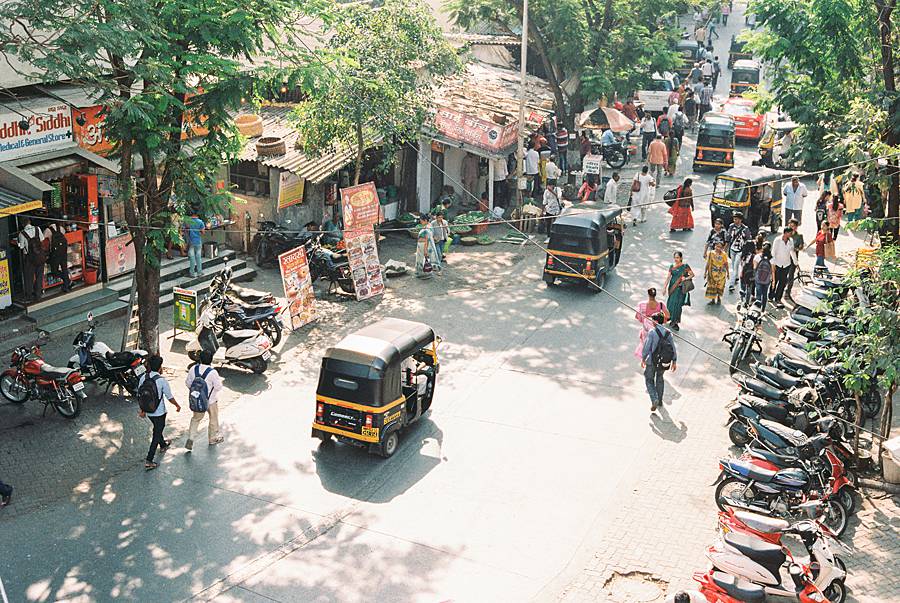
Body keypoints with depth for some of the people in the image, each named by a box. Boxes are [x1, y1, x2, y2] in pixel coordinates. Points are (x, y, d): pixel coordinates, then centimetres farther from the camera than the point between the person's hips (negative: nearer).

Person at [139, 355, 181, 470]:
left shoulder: (143, 378, -7)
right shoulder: (162, 380, -22)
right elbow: (170, 397, -14)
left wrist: (143, 410, 15)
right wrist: (177, 405, 4)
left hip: (148, 411, 6)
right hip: (159, 412, -6)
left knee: (158, 428, 31)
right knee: (157, 433, 5)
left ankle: (163, 445, 56)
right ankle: (149, 461, 3)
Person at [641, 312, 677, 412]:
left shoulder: (652, 332, -16)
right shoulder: (668, 333, -1)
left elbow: (647, 347, -16)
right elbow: (673, 348, 0)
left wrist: (643, 359, -4)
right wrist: (674, 362, 9)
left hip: (652, 361, -5)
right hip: (664, 361, 5)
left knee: (649, 380, 12)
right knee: (660, 378, 26)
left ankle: (654, 400, -5)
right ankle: (660, 400, 32)